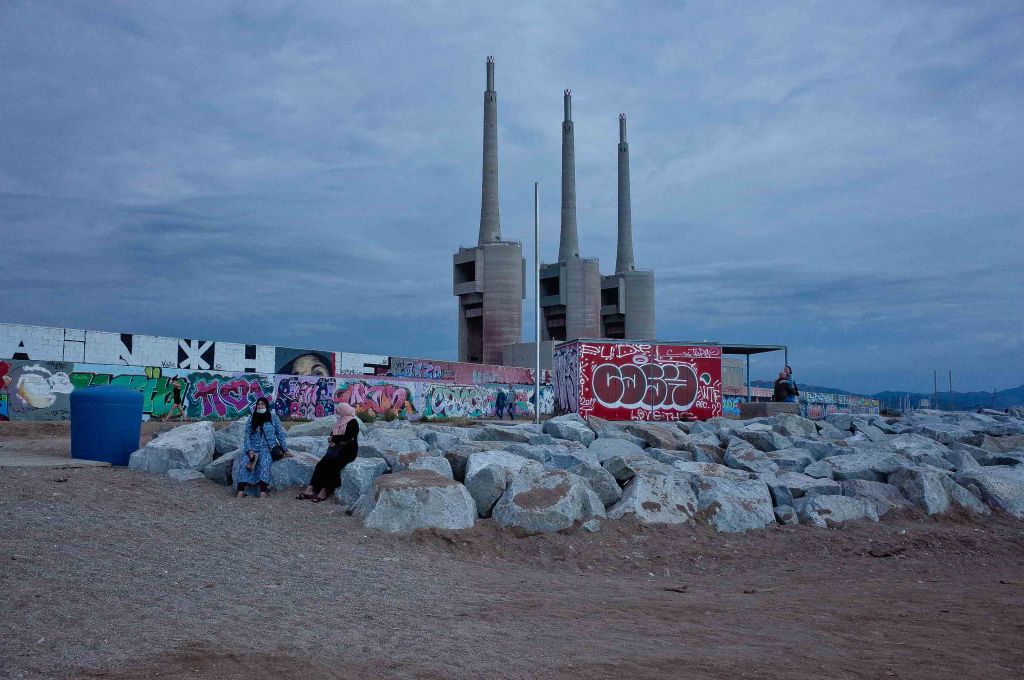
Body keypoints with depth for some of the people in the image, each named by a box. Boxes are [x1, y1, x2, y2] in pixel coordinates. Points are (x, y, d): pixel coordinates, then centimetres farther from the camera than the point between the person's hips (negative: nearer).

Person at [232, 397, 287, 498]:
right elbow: (247, 436, 5)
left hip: (267, 449, -2)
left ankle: (262, 494, -45)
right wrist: (249, 450, -10)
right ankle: (240, 492, -39)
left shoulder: (273, 417, 6)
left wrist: (285, 449, 6)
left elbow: (280, 434, 10)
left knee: (264, 463, -35)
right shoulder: (252, 418, 10)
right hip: (253, 448, 2)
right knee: (244, 462, -29)